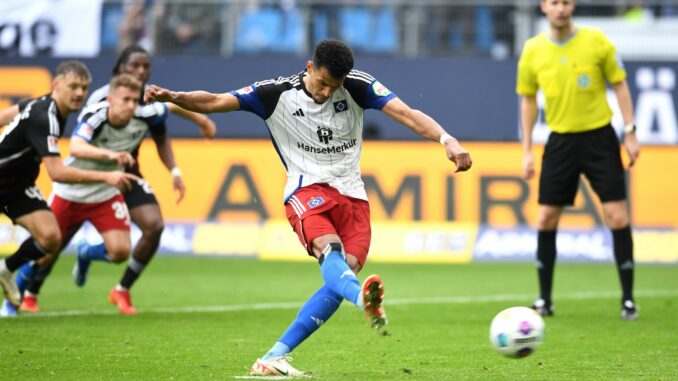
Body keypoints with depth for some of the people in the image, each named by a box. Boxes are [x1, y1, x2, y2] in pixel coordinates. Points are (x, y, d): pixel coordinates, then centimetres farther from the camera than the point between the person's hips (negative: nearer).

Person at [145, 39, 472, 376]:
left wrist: (447, 140, -26)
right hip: (308, 190, -3)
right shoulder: (278, 94, -3)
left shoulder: (358, 87, 0)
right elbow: (214, 102, -6)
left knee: (343, 275, -14)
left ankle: (274, 359, -9)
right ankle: (364, 298, -69)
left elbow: (407, 114, -10)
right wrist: (173, 97, -25)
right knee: (330, 249, -33)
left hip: (353, 196, 3)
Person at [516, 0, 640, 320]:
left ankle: (628, 299, 2)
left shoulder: (596, 41, -6)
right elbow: (528, 99, 9)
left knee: (617, 217, -7)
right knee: (546, 218, 0)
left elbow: (620, 85, 2)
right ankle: (544, 299, 12)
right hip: (560, 141, 2)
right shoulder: (533, 50, 0)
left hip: (599, 137, -2)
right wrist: (527, 149, 5)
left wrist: (630, 133, -5)